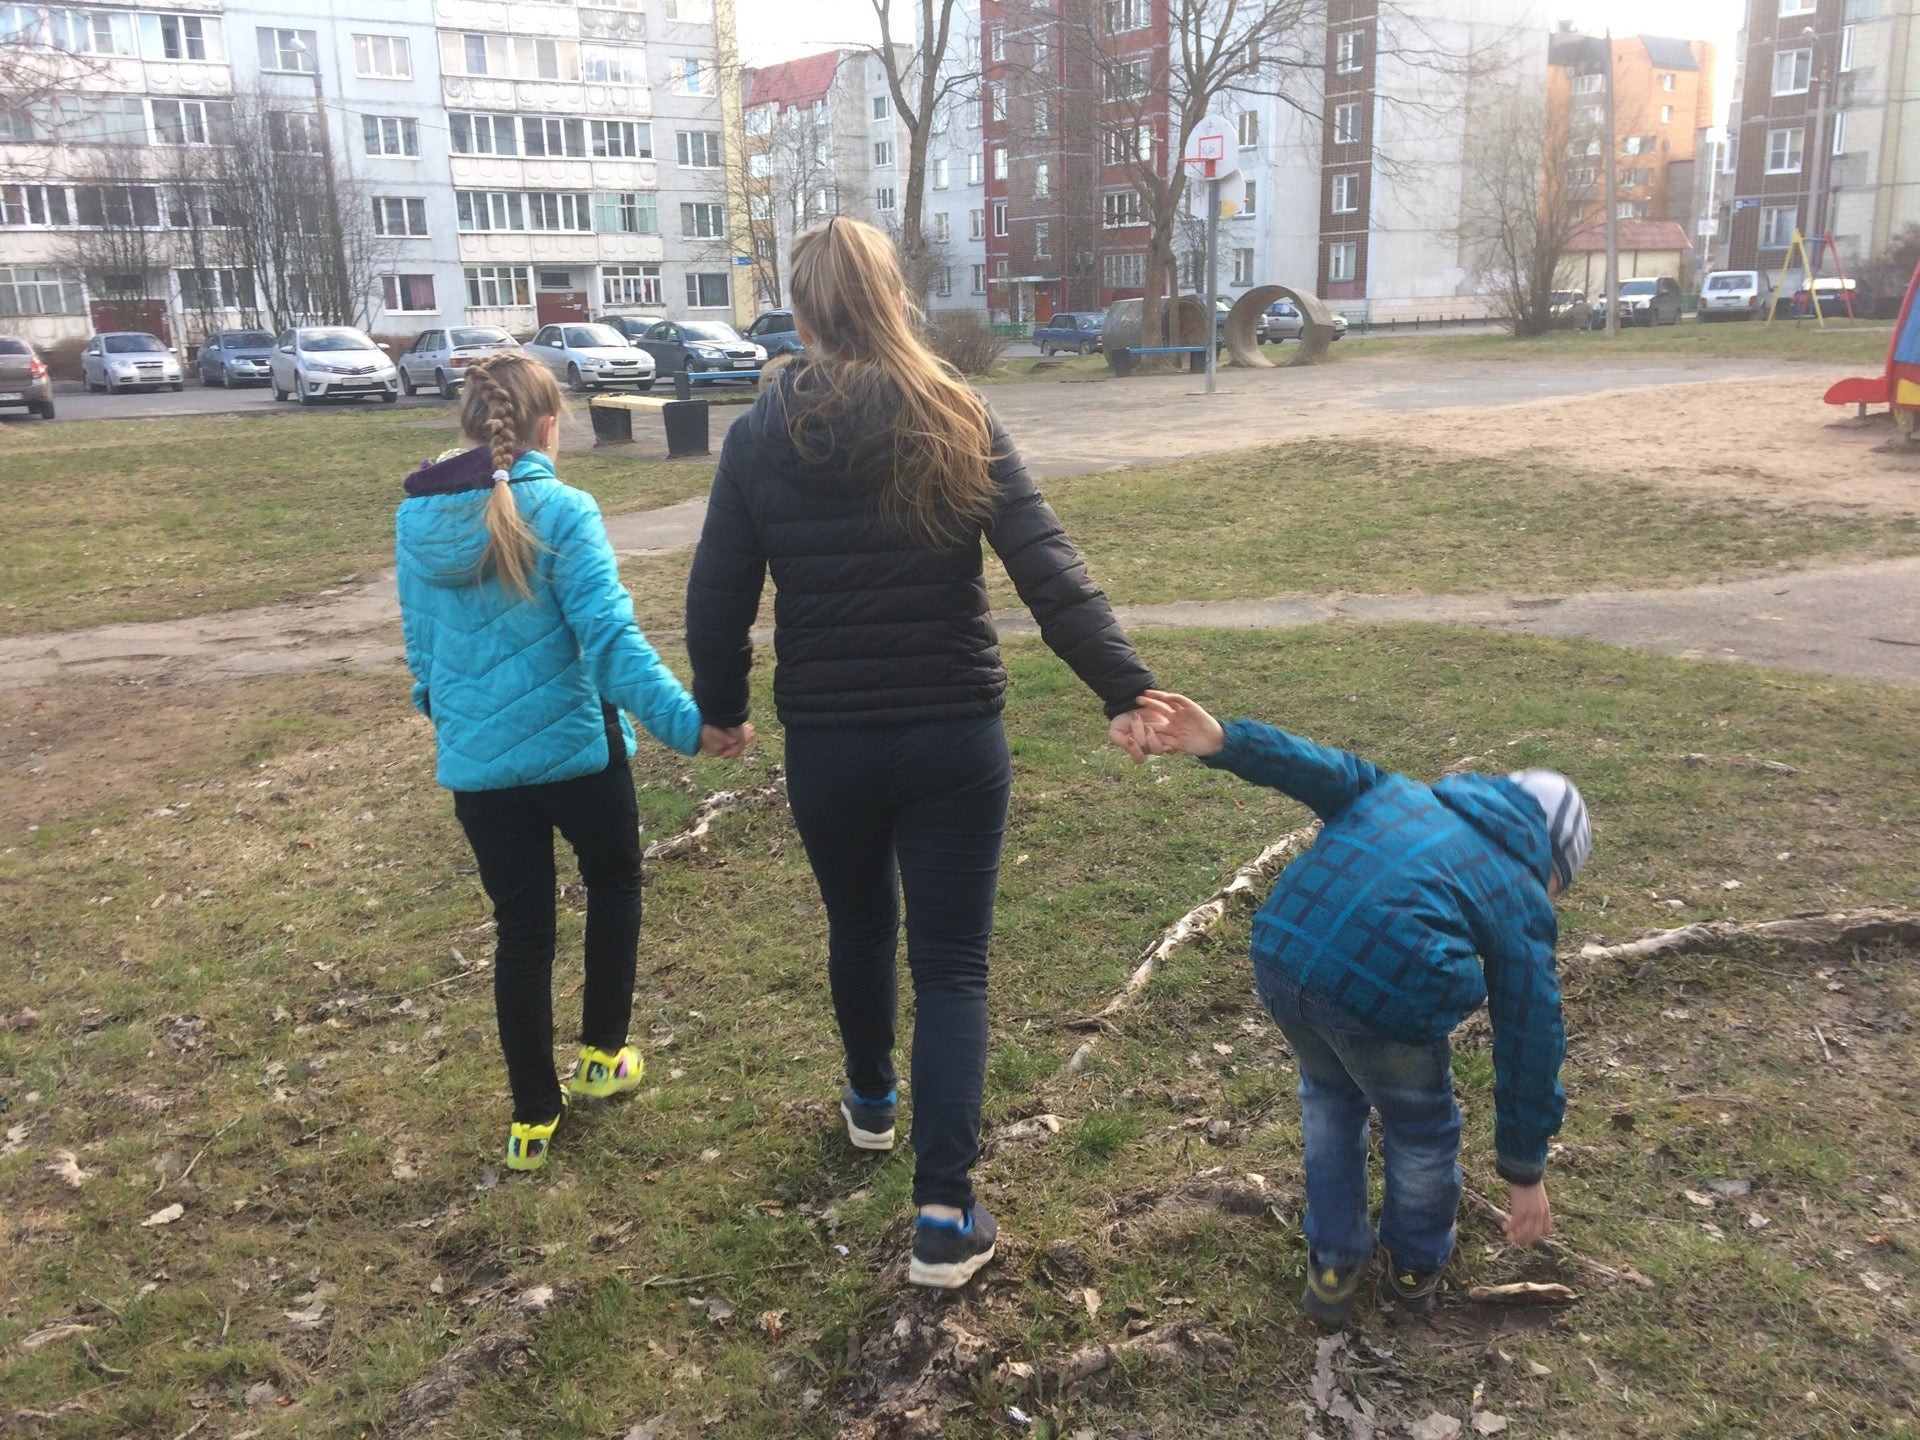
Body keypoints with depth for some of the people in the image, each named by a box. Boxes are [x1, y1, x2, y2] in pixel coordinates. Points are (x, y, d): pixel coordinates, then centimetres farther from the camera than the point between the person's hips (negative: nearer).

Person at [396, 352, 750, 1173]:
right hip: (574, 749, -4)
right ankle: (600, 1056, 31)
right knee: (614, 884, 23)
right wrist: (686, 725, -26)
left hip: (475, 762, 4)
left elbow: (420, 642, 12)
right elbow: (610, 636, -23)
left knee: (521, 929, 14)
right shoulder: (561, 512, -15)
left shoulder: (416, 519, 1)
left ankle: (533, 1115, 22)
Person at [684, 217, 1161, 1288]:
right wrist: (1125, 687, -18)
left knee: (860, 926, 25)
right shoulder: (960, 424, -6)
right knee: (952, 963, 6)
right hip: (954, 739, -1)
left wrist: (722, 706, 15)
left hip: (827, 745, 2)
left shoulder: (761, 439, -5)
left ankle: (873, 1101, 49)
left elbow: (718, 599, -1)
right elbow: (1049, 571, -16)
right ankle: (947, 1212, 2)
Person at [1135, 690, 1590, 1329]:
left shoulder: (1401, 794, 30)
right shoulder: (1521, 900, 19)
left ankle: (1332, 1268, 43)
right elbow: (1528, 1042, 20)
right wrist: (1525, 1172, 29)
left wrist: (1227, 743, 1)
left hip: (1280, 953, 5)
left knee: (1330, 1096, 34)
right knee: (1420, 1130, 27)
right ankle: (1415, 1268, 50)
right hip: (1385, 990, -4)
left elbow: (1328, 773, 12)